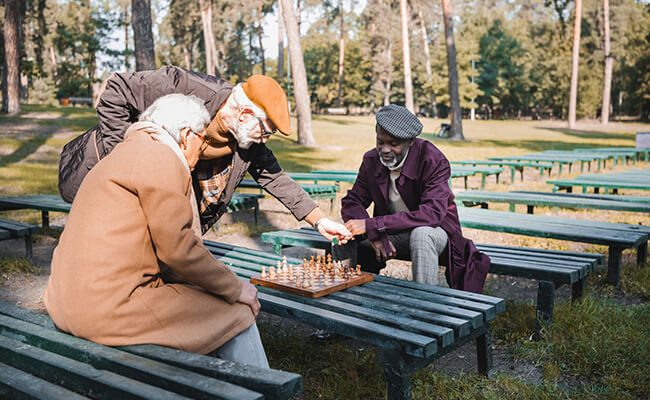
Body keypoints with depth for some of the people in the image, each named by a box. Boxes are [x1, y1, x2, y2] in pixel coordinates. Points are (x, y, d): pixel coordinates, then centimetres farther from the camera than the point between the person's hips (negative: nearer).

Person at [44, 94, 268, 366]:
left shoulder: (125, 153, 21)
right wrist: (236, 289, -5)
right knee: (238, 314, -2)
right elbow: (177, 248, -17)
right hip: (111, 307, -10)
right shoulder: (161, 156, -10)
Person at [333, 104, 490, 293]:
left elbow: (432, 213, -32)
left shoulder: (433, 160, -21)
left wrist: (371, 225, -36)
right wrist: (375, 236, -26)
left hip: (434, 230, -4)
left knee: (421, 234, -39)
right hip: (392, 233, 5)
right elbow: (351, 203, -4)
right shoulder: (371, 160, -5)